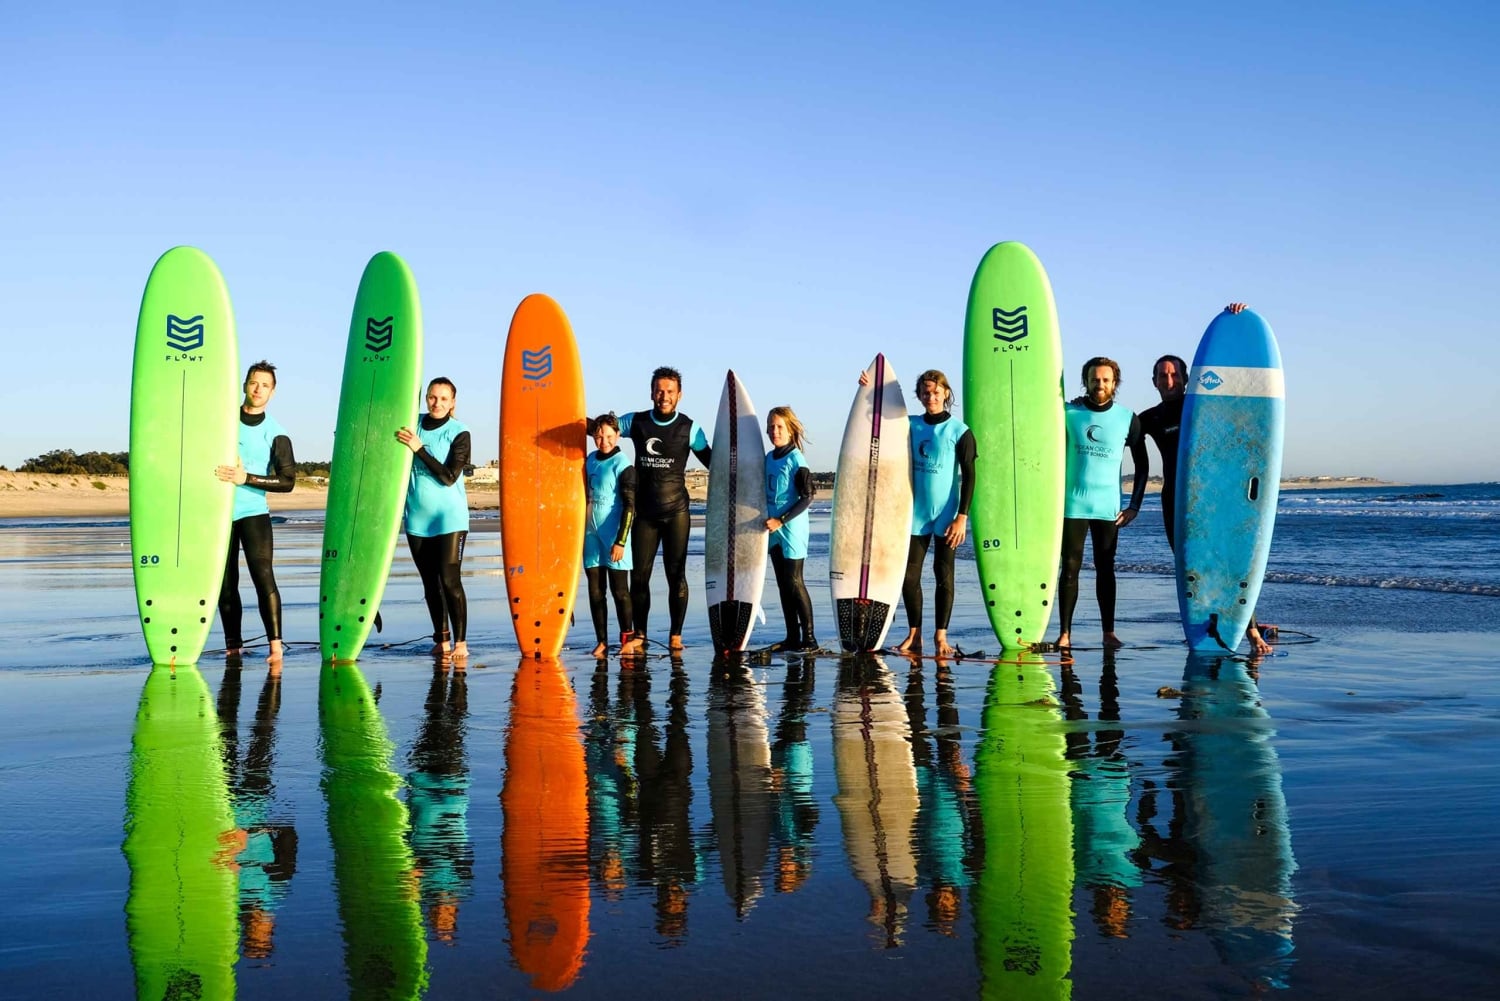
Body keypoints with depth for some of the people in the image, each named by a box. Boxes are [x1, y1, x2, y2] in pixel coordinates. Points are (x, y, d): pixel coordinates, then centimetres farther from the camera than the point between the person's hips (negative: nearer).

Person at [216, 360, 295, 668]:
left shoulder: (276, 433, -2)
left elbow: (288, 481, -8)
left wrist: (246, 478, -18)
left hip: (254, 512, -3)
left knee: (262, 574, -17)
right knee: (225, 583, 6)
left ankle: (275, 645, -19)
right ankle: (233, 646, 14)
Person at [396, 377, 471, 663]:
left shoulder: (459, 434, -6)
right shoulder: (412, 426, 6)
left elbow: (449, 477, -15)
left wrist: (419, 448, -20)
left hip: (449, 519, -4)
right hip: (417, 519, 4)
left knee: (450, 580, -11)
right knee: (430, 583, 7)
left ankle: (460, 641, -6)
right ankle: (441, 639, 14)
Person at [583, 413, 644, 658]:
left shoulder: (623, 465, -9)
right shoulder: (590, 460, 10)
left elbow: (630, 506, -12)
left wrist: (620, 541, -17)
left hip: (613, 536, -6)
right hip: (591, 534, 6)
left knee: (619, 590, -1)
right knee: (595, 591, 6)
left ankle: (628, 638, 8)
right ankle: (602, 641, 12)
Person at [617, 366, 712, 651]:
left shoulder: (689, 428, 0)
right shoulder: (636, 422, 4)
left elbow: (711, 460, 9)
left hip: (676, 512, -2)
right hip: (644, 512, 2)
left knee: (676, 575, -4)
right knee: (639, 574, 3)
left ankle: (676, 636, 4)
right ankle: (639, 635, 13)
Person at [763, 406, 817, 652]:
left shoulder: (796, 460, -12)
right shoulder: (769, 458, 10)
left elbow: (807, 497, -16)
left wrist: (781, 520, -19)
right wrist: (771, 521, 10)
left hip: (792, 530, -7)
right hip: (774, 531, 7)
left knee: (794, 582, -7)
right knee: (783, 584, 9)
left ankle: (809, 637, 0)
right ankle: (792, 637, 16)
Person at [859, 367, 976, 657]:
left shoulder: (959, 431, -4)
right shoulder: (910, 425, 6)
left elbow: (968, 477, -5)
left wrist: (962, 517, -11)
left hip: (946, 516, -3)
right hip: (915, 513, 4)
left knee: (944, 575, 2)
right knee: (909, 575, 2)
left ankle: (941, 636, 8)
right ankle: (913, 635, 12)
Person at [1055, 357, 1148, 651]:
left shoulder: (1127, 418, 2)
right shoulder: (1068, 412, 1)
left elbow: (1142, 465, 9)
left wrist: (1134, 506, 3)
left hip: (1108, 506, 1)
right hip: (1073, 504, 0)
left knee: (1105, 569, 4)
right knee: (1070, 567, -1)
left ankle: (1109, 632, 10)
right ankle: (1065, 633, 1)